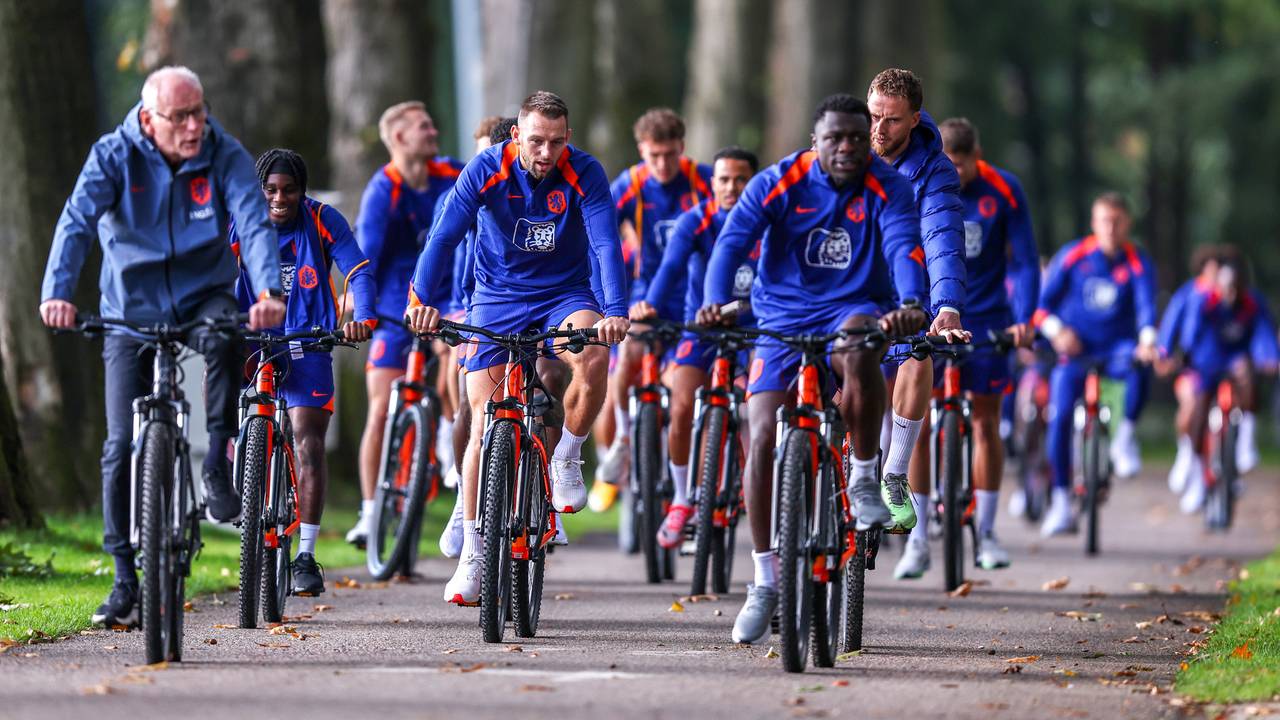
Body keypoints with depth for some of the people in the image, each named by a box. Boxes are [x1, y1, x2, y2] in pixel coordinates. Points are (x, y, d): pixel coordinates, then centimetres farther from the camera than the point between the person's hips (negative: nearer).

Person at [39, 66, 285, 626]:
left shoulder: (225, 156, -10)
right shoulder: (114, 156, -12)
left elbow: (255, 223, -22)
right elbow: (77, 221, -23)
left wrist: (269, 292, -40)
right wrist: (57, 292, -41)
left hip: (203, 297, 0)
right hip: (132, 310, 0)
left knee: (223, 337, -37)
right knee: (123, 446, -5)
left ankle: (218, 468, -19)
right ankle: (128, 582, 5)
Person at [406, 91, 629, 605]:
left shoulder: (584, 174, -16)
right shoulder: (486, 171, -16)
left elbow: (606, 244, -24)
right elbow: (444, 235, -21)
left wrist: (615, 311, -39)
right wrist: (420, 300, -35)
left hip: (563, 295, 0)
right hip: (498, 297, 0)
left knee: (594, 356, -34)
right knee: (484, 427, -6)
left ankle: (566, 461, -8)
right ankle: (473, 554, 3)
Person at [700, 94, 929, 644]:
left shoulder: (886, 188, -7)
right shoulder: (777, 184, -7)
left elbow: (904, 246, -24)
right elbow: (732, 242, -19)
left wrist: (911, 304, -45)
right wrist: (714, 302, -39)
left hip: (855, 310, -1)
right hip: (784, 319, 1)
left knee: (857, 349, -38)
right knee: (763, 438, -13)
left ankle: (864, 479, -17)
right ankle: (765, 582, -1)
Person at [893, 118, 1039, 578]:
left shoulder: (1004, 191, -8)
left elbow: (1024, 260, -5)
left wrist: (1023, 319, -16)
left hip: (985, 319, 0)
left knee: (985, 423, 4)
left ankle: (985, 534, 16)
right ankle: (916, 540, -4)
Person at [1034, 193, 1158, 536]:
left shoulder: (1138, 264, -5)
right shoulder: (1072, 256, -2)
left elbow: (1146, 305, -20)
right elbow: (1043, 304, 3)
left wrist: (1147, 341, -40)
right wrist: (1056, 330, -17)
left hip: (1117, 346, -1)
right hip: (1075, 351, 1)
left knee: (1139, 362, -37)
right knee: (1060, 416, -18)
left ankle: (1126, 432, -13)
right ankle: (1061, 502, -9)